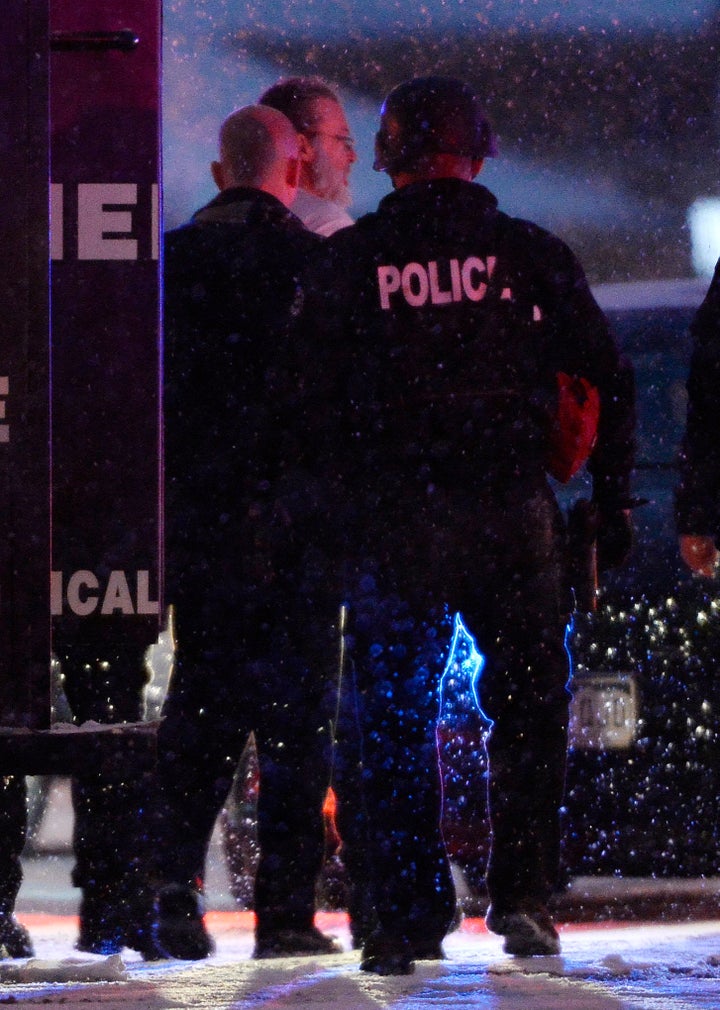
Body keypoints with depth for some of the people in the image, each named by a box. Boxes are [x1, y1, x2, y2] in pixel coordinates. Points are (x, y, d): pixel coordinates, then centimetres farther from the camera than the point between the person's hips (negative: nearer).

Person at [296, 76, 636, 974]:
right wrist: (612, 501, 11)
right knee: (528, 712, 12)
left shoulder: (345, 263, 1)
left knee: (396, 725, 7)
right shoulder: (531, 257, 2)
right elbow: (607, 383, 4)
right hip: (512, 520, 0)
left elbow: (315, 398, 1)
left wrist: (342, 502, 9)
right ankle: (522, 895, 2)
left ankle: (406, 919, 4)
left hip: (390, 528, 0)